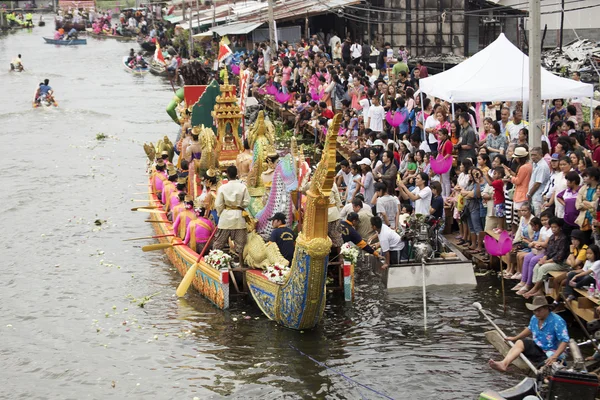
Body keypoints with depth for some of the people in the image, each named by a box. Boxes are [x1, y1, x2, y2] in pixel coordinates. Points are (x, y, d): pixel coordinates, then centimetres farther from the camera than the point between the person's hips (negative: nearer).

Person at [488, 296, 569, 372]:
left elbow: (565, 341, -23)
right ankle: (503, 364, -30)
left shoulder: (557, 321, -19)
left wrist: (554, 357, -33)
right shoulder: (534, 318, 4)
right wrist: (515, 338, 29)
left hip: (550, 355, -6)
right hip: (538, 349, 6)